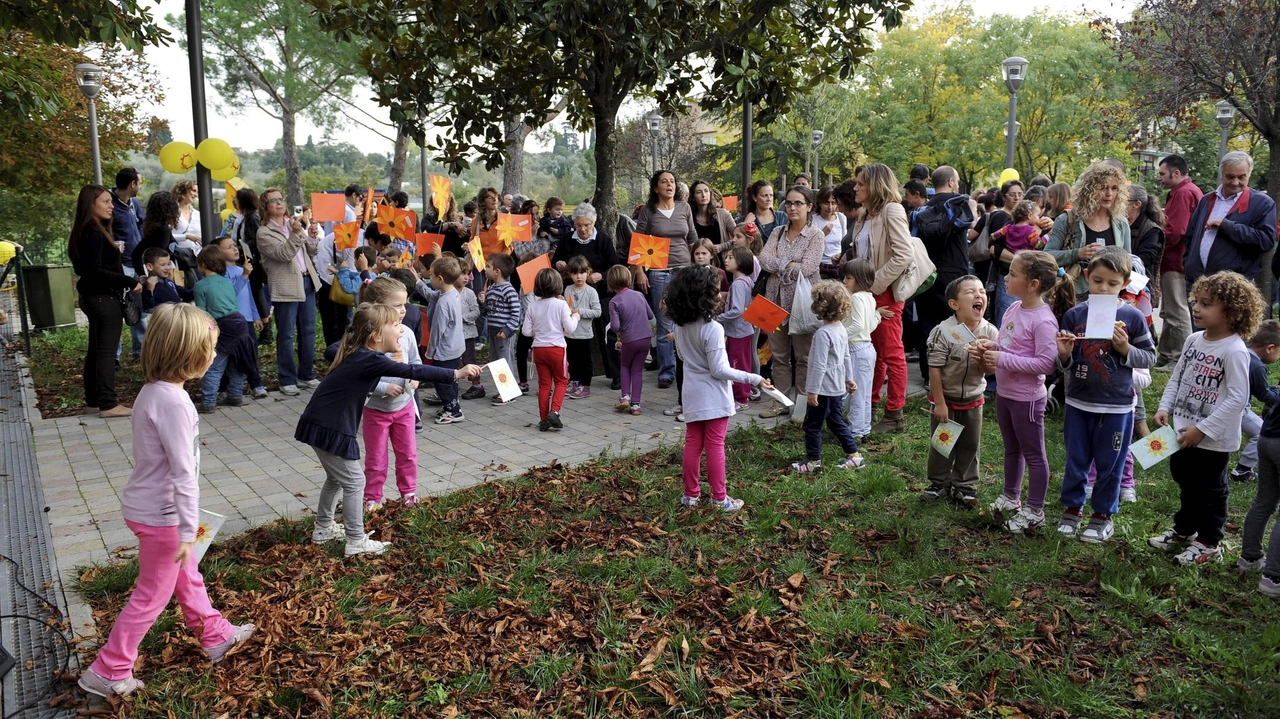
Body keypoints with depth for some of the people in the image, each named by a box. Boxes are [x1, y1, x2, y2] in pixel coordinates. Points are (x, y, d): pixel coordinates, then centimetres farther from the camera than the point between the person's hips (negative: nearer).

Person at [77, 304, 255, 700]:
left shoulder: (153, 390, 0)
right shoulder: (174, 402, -29)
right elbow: (183, 474, -27)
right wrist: (189, 530, -22)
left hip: (148, 504, 9)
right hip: (160, 514, -9)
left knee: (187, 576, 24)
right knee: (152, 595, 8)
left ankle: (216, 635, 42)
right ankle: (108, 671, 22)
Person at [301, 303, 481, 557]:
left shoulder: (353, 350, 6)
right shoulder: (371, 360, -22)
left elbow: (330, 352, 28)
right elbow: (413, 371, -31)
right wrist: (457, 373, -34)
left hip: (320, 423, 9)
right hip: (330, 429, -9)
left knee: (336, 478, 24)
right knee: (354, 482, 2)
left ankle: (323, 528, 39)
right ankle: (357, 542, 10)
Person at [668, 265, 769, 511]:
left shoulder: (680, 326, 0)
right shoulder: (713, 329, -22)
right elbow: (719, 370, -20)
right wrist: (754, 378, -16)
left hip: (692, 396, 6)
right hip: (714, 397, -6)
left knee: (692, 445, 13)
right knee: (715, 446, 3)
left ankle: (690, 494, 22)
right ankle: (719, 498, 13)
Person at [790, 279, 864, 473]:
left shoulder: (823, 333, -24)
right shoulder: (841, 329, 5)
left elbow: (819, 365, -24)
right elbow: (846, 357, 16)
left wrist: (813, 390, -20)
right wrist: (849, 378, 26)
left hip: (823, 388, -9)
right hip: (837, 387, 9)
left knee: (812, 425, 4)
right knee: (837, 422, 20)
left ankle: (813, 461, 13)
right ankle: (854, 455, 25)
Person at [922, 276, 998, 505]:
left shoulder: (990, 332, -8)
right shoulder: (944, 332, -21)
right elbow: (935, 369, -18)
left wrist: (984, 359, -27)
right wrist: (940, 403, -17)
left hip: (973, 399, 4)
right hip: (946, 398, -4)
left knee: (970, 446, 13)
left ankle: (964, 487, 26)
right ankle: (940, 484, 25)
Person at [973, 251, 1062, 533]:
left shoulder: (1043, 320, -24)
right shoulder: (1014, 308, 2)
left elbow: (1046, 363, -27)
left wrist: (1002, 359, -27)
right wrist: (989, 347, -4)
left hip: (1027, 399, -9)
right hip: (1004, 393, 9)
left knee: (1033, 454, 8)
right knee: (1011, 449, 24)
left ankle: (1034, 511, 21)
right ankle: (1010, 498, 41)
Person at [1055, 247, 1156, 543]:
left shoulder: (1132, 317, -7)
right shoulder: (1074, 315, -3)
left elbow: (1149, 357, 0)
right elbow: (1064, 363, 3)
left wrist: (1126, 349, -18)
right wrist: (1063, 354, -19)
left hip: (1117, 406, -1)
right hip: (1079, 402, 2)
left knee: (1109, 464, 11)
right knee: (1076, 460, 13)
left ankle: (1103, 515, 28)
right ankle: (1071, 509, 30)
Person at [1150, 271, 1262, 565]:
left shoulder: (1234, 351, -21)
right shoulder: (1194, 340, 2)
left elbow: (1238, 398, -23)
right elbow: (1177, 377, 11)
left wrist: (1202, 429, -22)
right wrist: (1165, 408, -1)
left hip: (1213, 439, -8)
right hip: (1183, 432, 8)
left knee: (1210, 490, 8)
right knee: (1186, 483, 23)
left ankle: (1208, 544, 23)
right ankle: (1183, 531, 41)